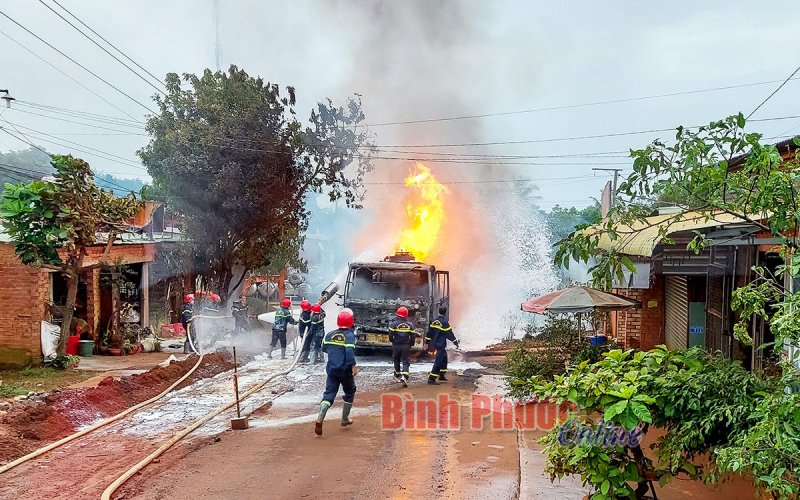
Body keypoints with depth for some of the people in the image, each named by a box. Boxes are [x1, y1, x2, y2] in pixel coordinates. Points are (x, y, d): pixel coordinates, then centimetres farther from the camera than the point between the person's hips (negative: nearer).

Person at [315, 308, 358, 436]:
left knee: (329, 393, 2)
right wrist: (353, 365, -24)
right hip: (345, 370, -4)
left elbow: (324, 348, 16)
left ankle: (320, 418, -20)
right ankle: (345, 419, 24)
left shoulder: (330, 334, 4)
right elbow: (350, 351, -26)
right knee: (349, 392, 19)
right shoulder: (350, 335, -12)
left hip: (331, 369, 4)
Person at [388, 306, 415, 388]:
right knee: (405, 362, 2)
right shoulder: (410, 324, -1)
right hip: (406, 346, 0)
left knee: (396, 360, 18)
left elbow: (390, 335, -8)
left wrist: (392, 341, 12)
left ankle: (397, 376, 33)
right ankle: (404, 377, -18)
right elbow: (412, 336, 2)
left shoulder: (393, 324, -9)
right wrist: (411, 344, 15)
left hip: (396, 345, 0)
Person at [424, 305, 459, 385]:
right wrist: (455, 342, -3)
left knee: (444, 359, 23)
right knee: (438, 362, -6)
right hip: (441, 345, -9)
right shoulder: (444, 322, -17)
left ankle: (442, 376, 29)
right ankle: (431, 378, -9)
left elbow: (429, 332, 11)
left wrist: (427, 342, 18)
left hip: (435, 343, 9)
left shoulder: (435, 321, 7)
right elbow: (449, 334, -14)